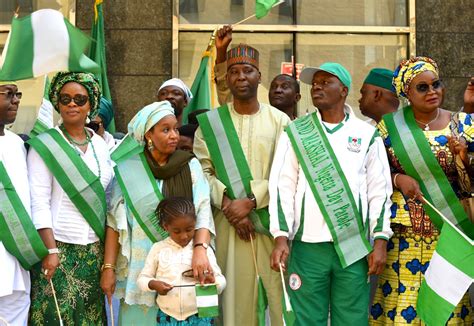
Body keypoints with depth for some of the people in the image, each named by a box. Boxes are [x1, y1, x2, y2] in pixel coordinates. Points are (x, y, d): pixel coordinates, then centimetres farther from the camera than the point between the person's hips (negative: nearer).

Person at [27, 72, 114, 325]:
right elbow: (39, 203, -10)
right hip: (59, 246, -4)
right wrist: (51, 250, -16)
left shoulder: (100, 145, 10)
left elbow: (107, 197, 12)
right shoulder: (44, 145, -5)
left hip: (94, 248, 5)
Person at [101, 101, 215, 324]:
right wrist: (108, 267, -6)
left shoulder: (190, 165, 1)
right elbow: (115, 221, -1)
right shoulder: (127, 169, -1)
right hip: (142, 264, 0)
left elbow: (203, 211, -9)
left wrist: (200, 248, -26)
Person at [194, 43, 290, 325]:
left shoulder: (280, 120, 6)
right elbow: (203, 171, 0)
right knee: (234, 295, 1)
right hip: (227, 221, 1)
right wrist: (228, 205, -12)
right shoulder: (211, 122, 9)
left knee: (274, 292, -2)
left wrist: (250, 202, -11)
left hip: (269, 220, 0)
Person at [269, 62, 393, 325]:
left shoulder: (367, 135, 9)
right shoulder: (295, 133, 8)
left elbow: (379, 191, 7)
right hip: (307, 245, 0)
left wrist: (380, 240, 0)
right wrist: (281, 237, -6)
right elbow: (283, 186, 3)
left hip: (355, 247, 0)